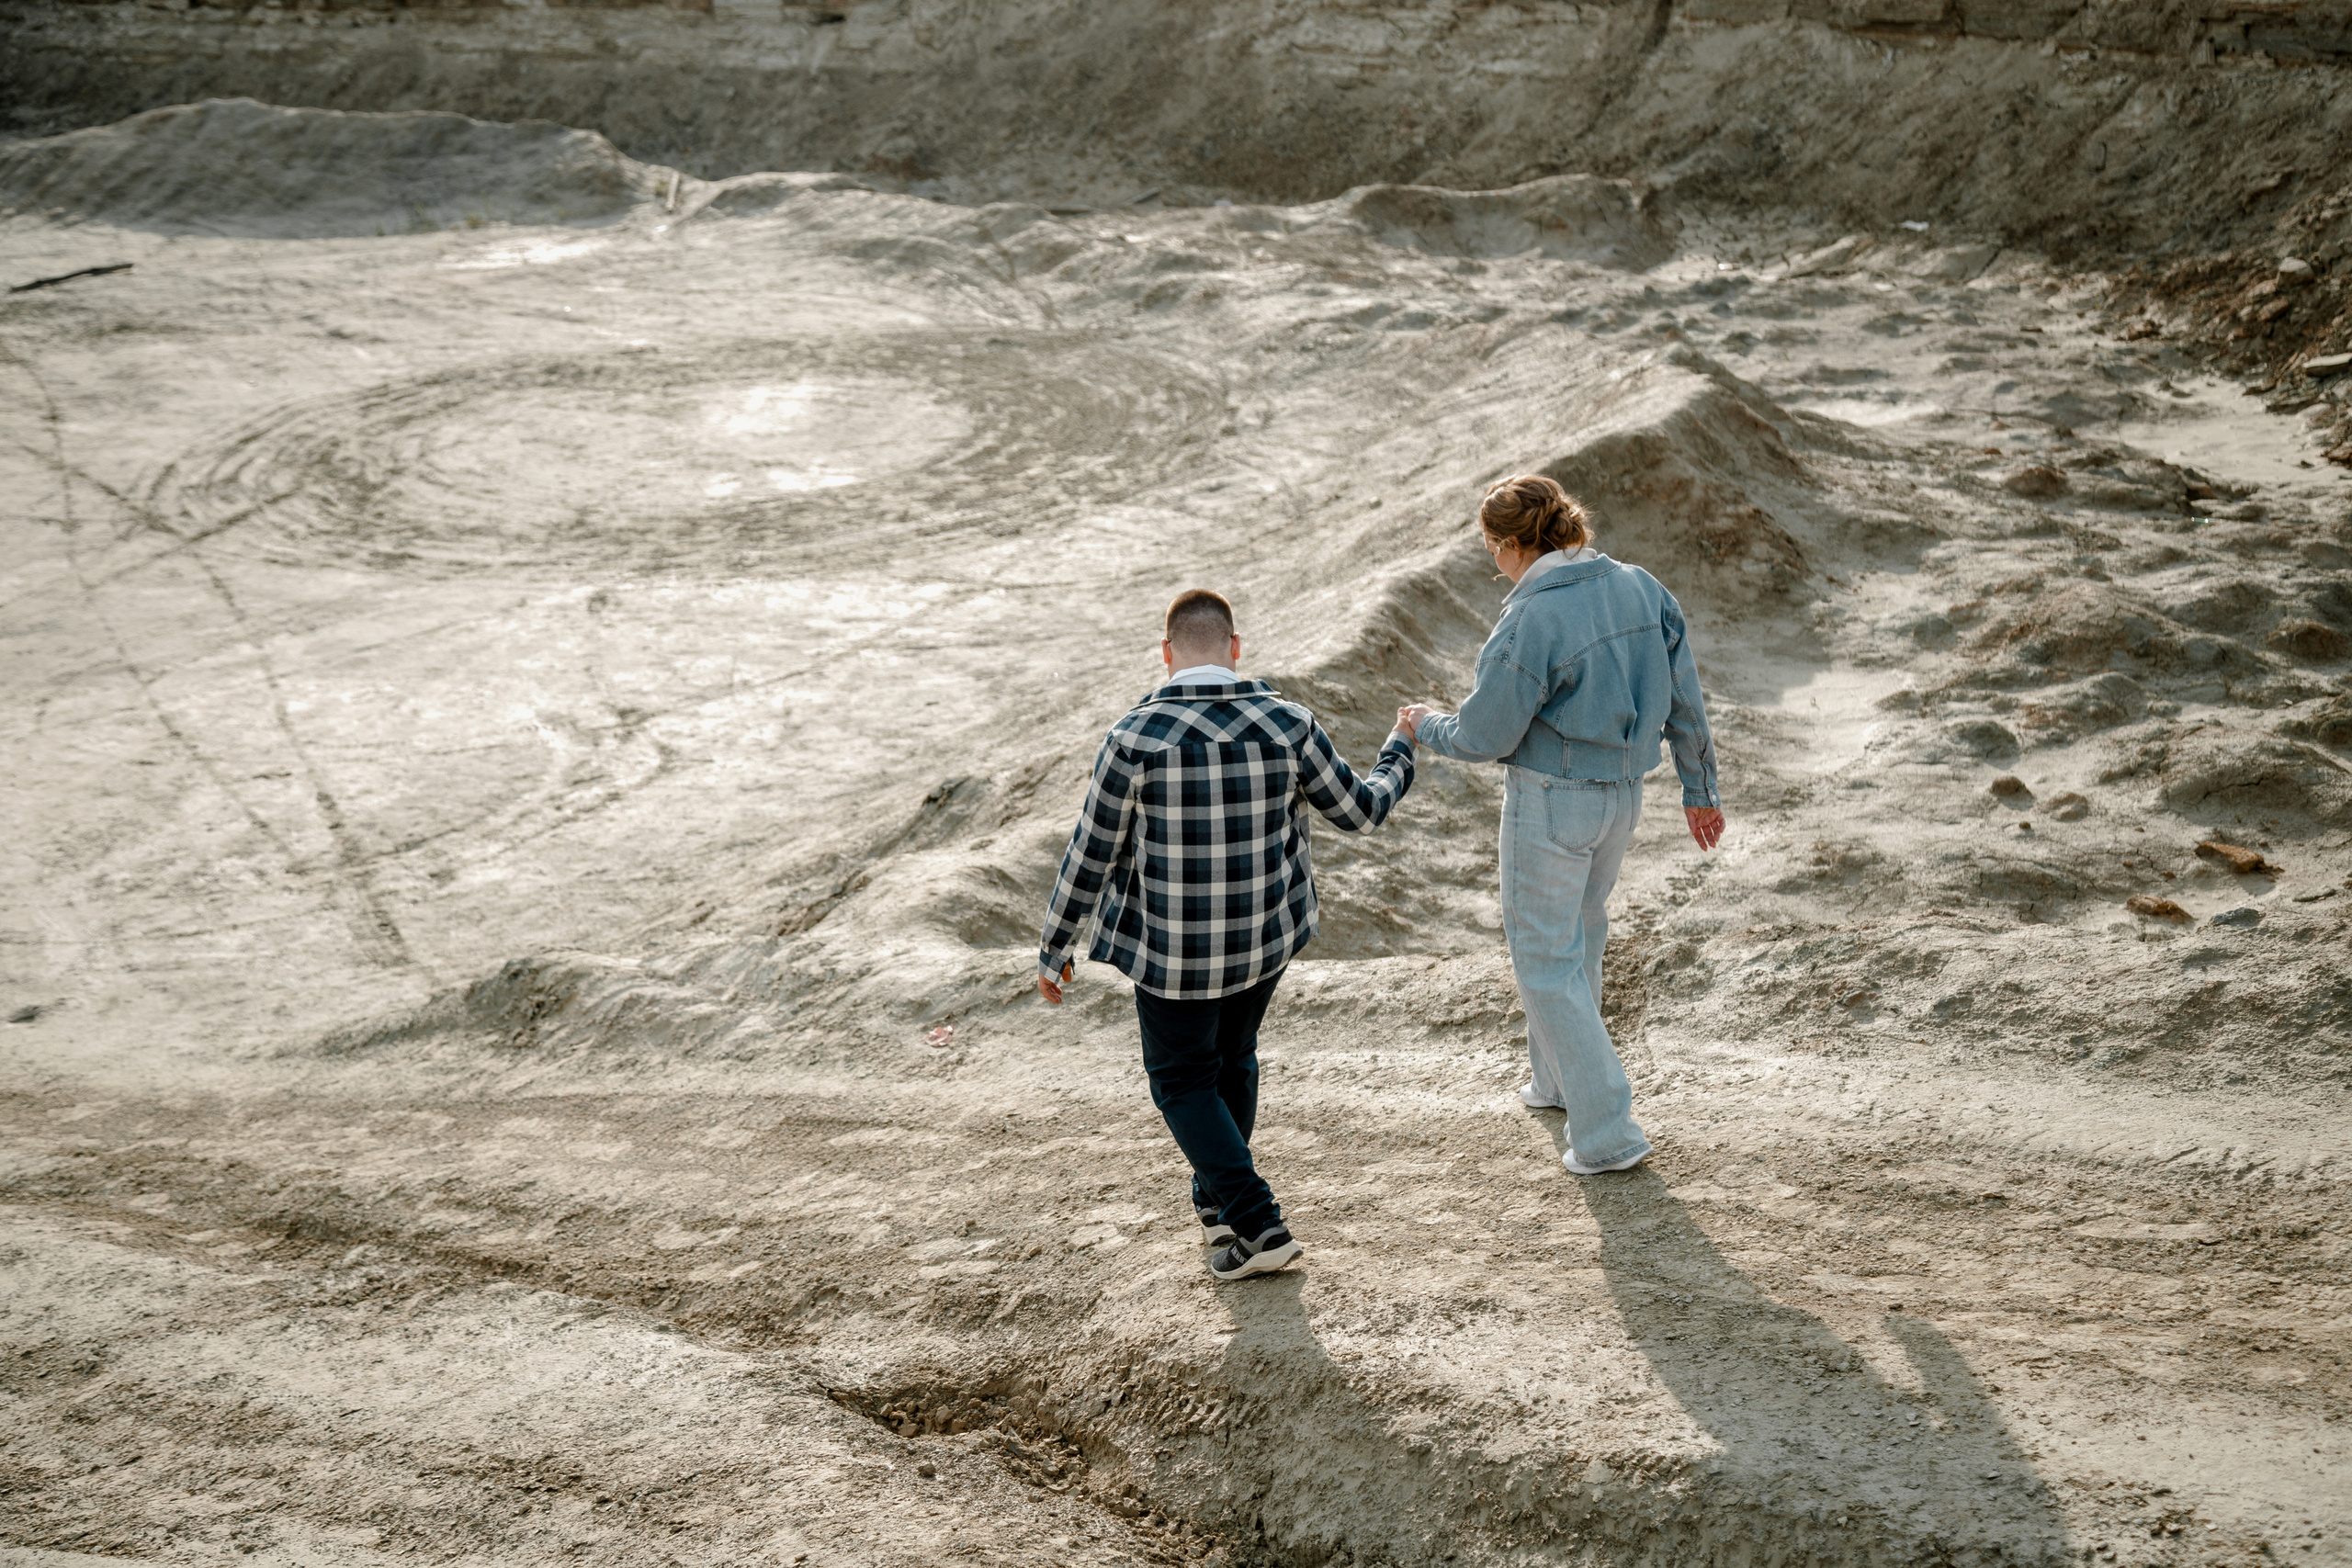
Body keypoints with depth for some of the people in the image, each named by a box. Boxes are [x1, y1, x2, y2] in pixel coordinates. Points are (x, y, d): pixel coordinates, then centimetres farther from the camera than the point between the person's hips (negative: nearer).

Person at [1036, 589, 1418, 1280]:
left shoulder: (1134, 738, -22)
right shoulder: (1287, 724, -14)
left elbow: (1090, 856, -14)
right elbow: (1359, 810, -1)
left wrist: (1053, 951, 1)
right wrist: (1398, 756, 22)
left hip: (1175, 944, -3)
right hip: (1265, 931, 3)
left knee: (1183, 1081, 18)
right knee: (1231, 1055, 28)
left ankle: (1256, 1225, 10)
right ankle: (1217, 1202, 42)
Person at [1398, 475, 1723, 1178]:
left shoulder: (1530, 621, -23)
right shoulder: (1641, 589, -2)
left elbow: (1485, 737, -14)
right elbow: (1685, 701, 5)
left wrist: (1424, 727, 7)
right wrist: (1699, 789, 16)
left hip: (1550, 802, -8)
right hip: (1623, 794, 8)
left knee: (1545, 958, 6)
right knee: (1579, 936, 26)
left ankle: (1608, 1131, 6)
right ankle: (1558, 1078, 45)